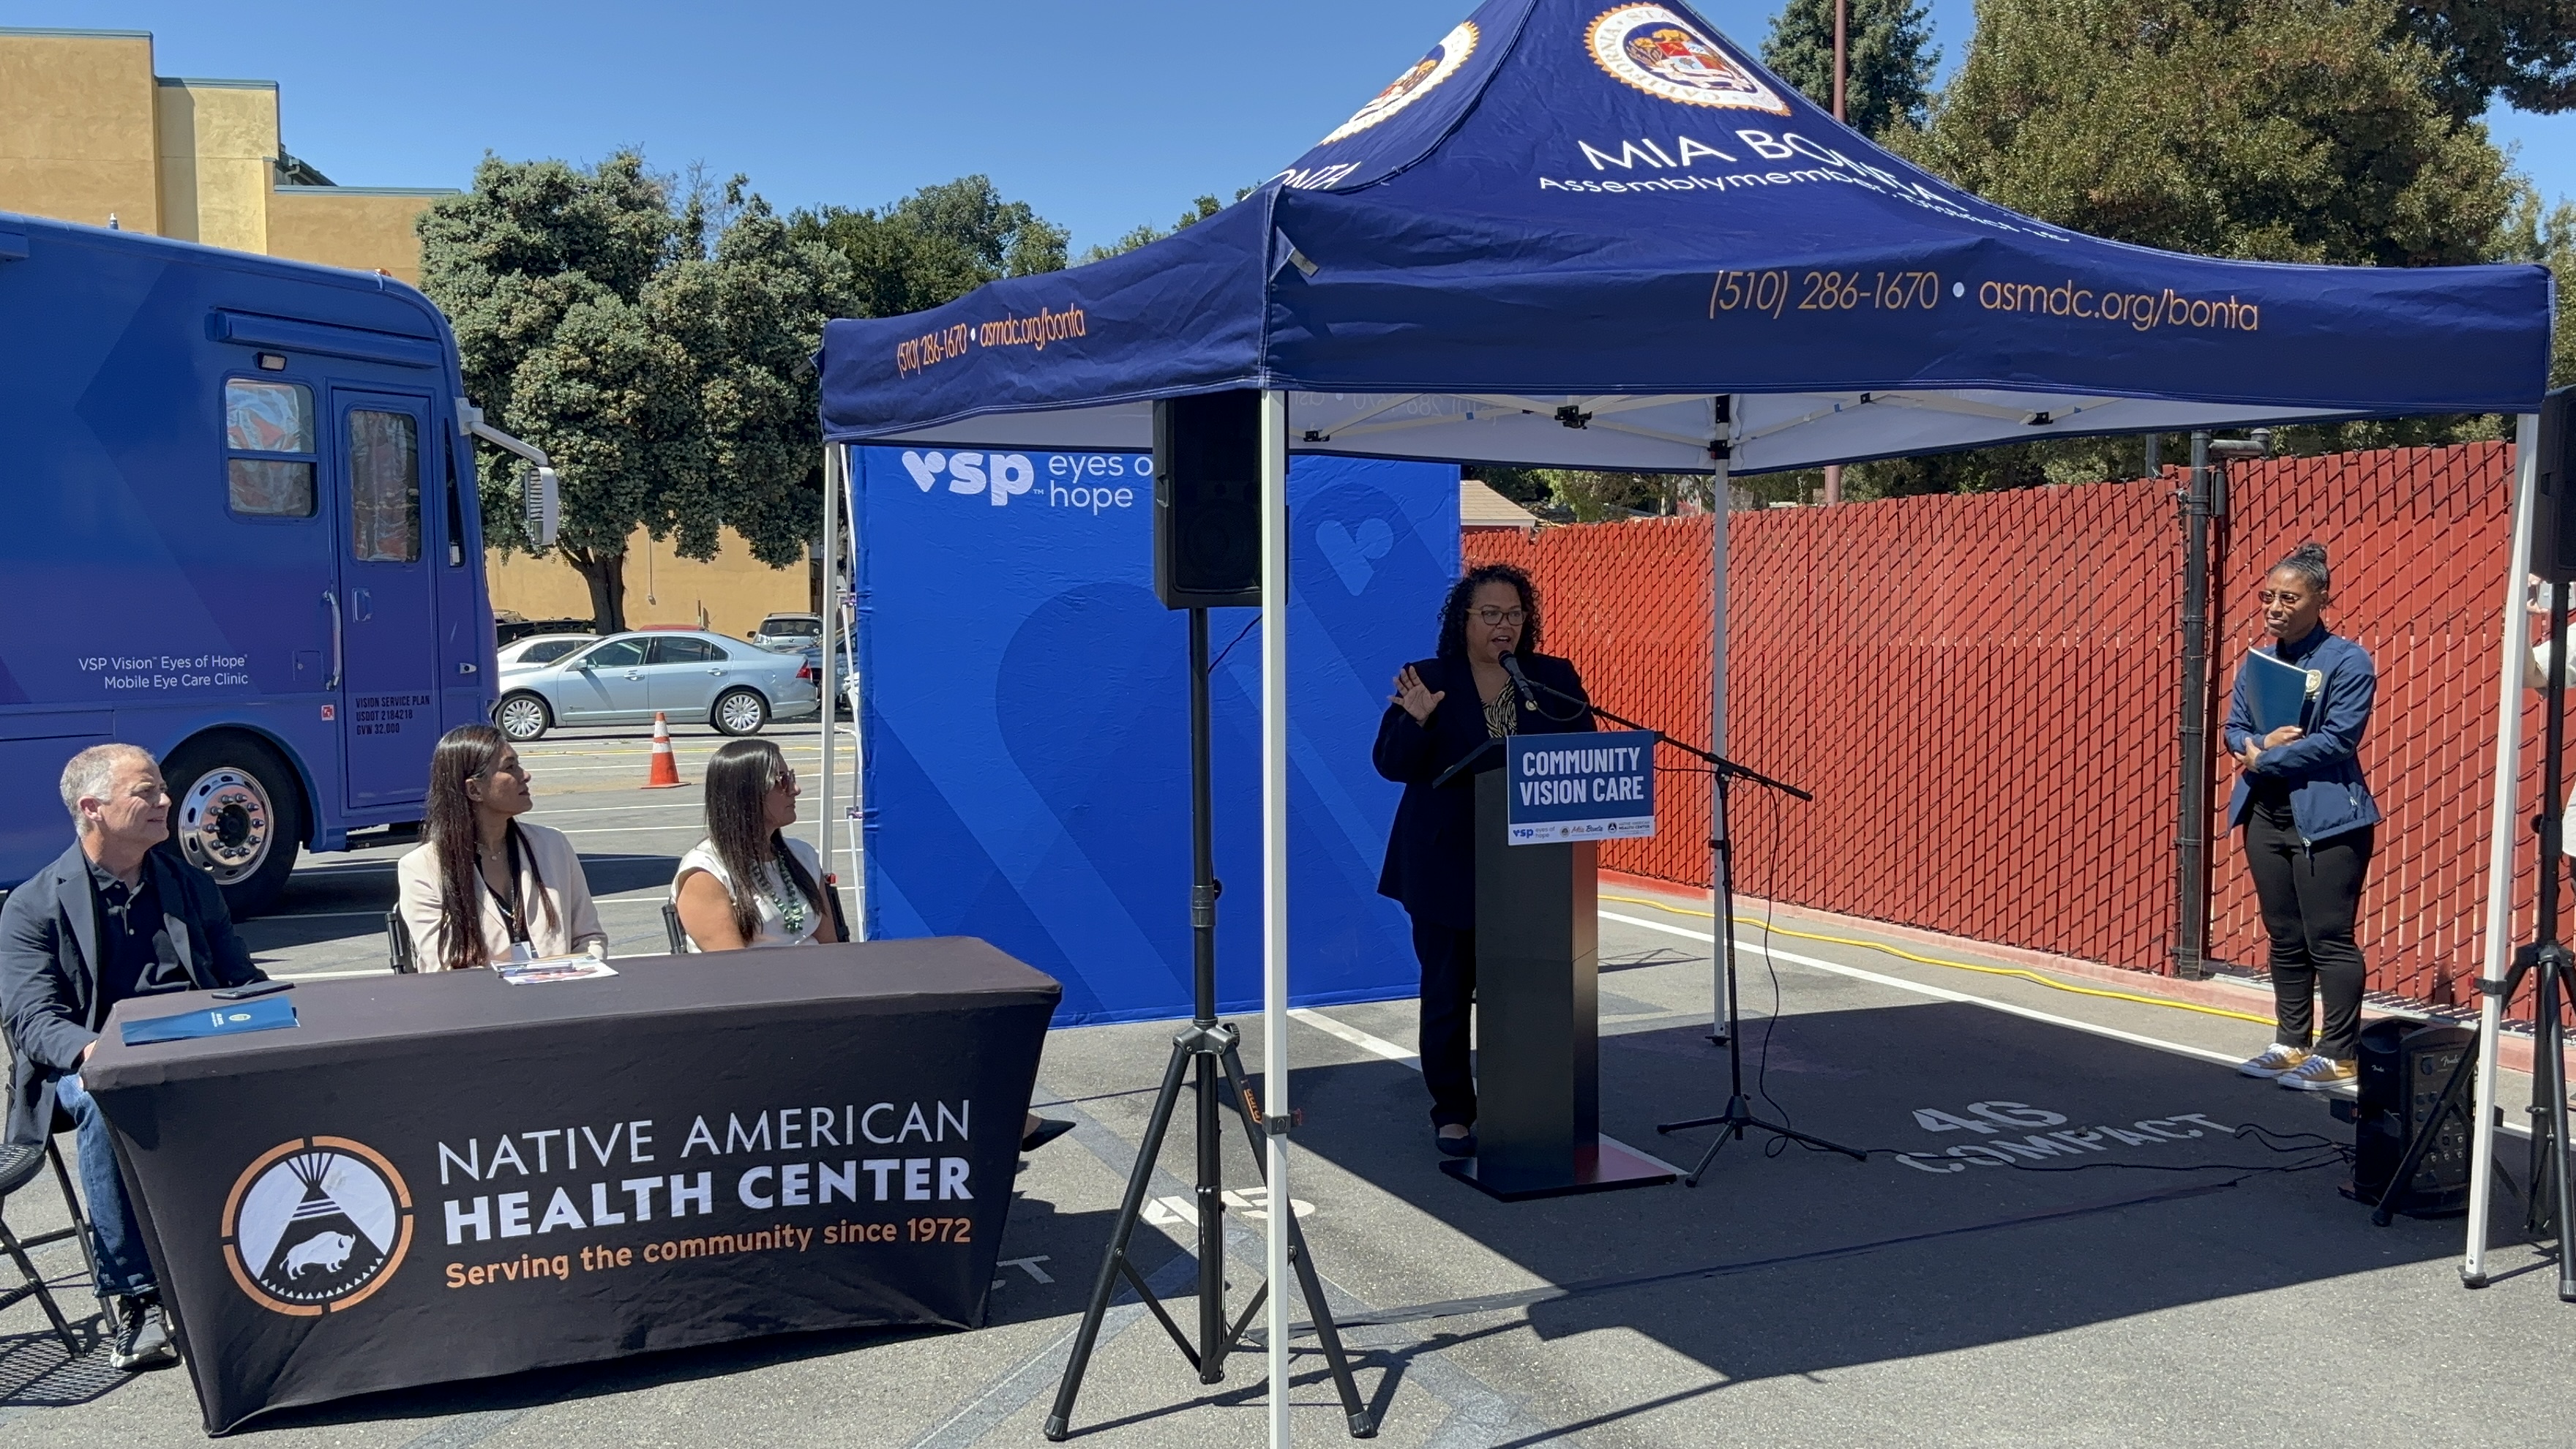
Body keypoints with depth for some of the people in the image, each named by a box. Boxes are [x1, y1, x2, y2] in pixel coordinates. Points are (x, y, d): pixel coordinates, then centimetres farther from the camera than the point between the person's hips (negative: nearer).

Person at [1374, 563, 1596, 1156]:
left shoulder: (1554, 679, 7)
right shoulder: (1427, 680, -1)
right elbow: (1392, 764, -7)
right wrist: (1417, 720, -25)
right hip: (1447, 867, -1)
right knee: (1447, 991, 5)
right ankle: (1452, 1113, 18)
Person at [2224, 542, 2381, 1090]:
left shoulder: (2347, 661, -8)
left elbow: (2337, 740, -16)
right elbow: (2234, 730, 10)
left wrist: (2263, 758, -11)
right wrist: (2262, 743, -12)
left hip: (2326, 818, -7)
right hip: (2266, 814, 7)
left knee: (2329, 940, -4)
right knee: (2284, 938, 13)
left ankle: (2338, 1054, 5)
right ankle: (2292, 1043, 23)